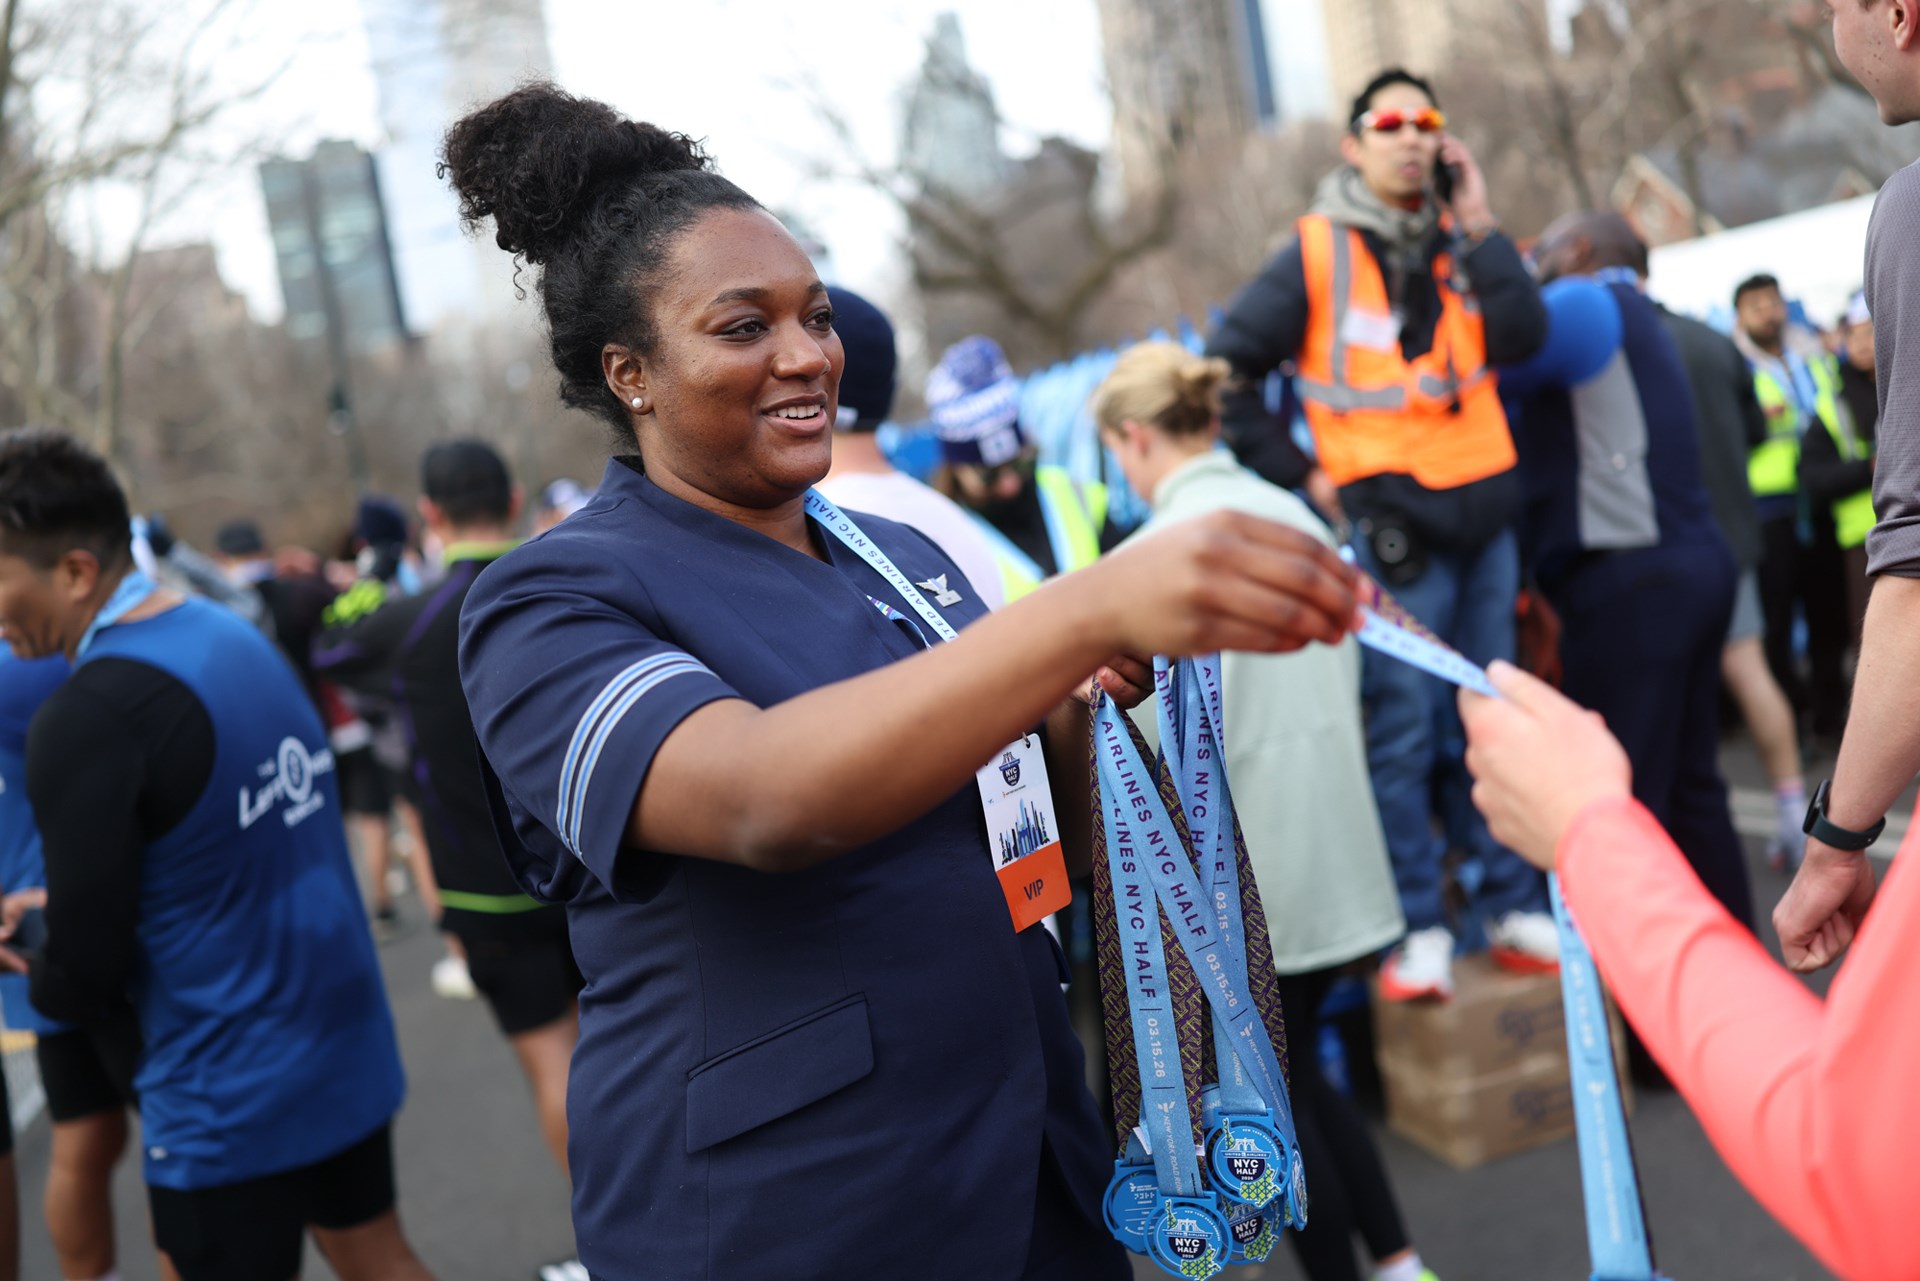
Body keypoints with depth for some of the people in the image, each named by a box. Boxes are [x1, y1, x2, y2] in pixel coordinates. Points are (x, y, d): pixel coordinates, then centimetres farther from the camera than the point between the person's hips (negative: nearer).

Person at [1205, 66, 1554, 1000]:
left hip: (1485, 515, 5)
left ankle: (1514, 907, 22)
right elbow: (1227, 370, -2)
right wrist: (1299, 474, -5)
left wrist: (1479, 226, -7)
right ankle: (1419, 929, 8)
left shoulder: (1462, 243, 10)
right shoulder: (1315, 253, -3)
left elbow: (1521, 339, -5)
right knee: (1403, 731, -2)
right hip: (1390, 522, -5)